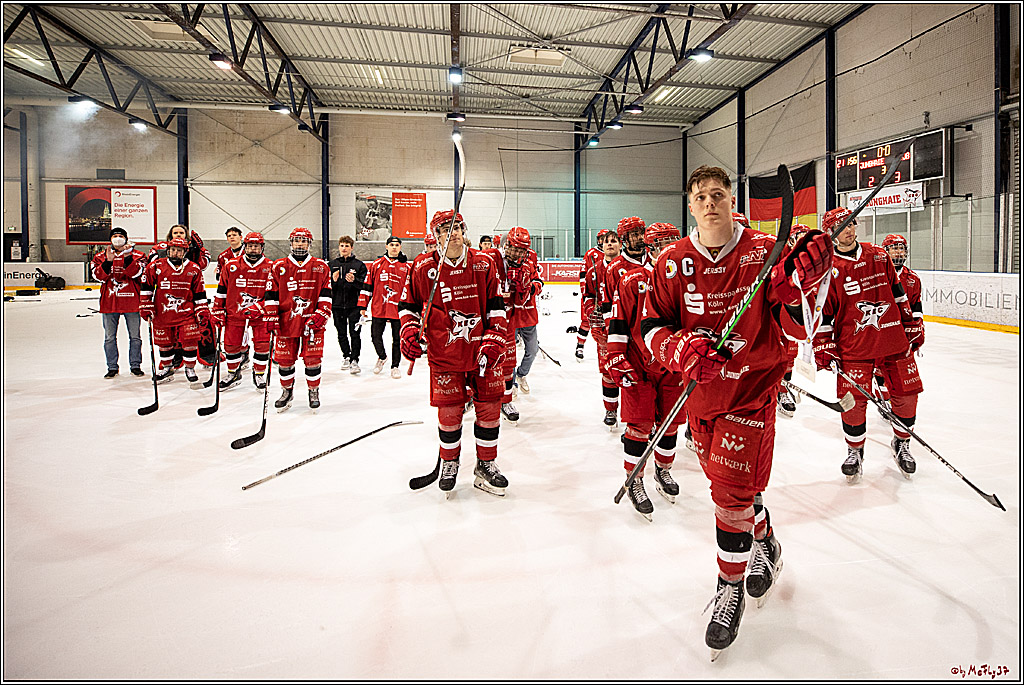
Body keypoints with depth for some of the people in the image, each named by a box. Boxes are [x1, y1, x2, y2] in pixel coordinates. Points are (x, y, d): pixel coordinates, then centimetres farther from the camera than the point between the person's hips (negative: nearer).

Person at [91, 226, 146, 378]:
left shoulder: (137, 255, 4)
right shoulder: (101, 256, 9)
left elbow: (135, 273, -13)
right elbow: (99, 276, -6)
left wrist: (127, 257, -22)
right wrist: (108, 261, -19)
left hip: (131, 300, -2)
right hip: (109, 302, 2)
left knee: (135, 336, 5)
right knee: (109, 337, 7)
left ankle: (135, 365, 17)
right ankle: (112, 367, 16)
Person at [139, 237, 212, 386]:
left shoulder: (193, 269, 0)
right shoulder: (156, 266, -1)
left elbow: (199, 293, 4)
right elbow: (146, 287, 5)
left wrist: (202, 312, 1)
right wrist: (146, 306, 2)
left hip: (186, 312, -1)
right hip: (162, 313, 1)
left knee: (190, 340, -7)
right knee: (164, 342, 10)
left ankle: (190, 369, 9)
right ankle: (167, 368, 31)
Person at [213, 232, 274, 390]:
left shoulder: (270, 267, -4)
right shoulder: (231, 266, 0)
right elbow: (221, 291, 7)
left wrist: (258, 307, -16)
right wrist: (218, 311, 6)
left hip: (260, 314, -1)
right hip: (234, 313, 2)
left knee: (262, 345, -6)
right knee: (231, 345, 6)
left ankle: (259, 374, 16)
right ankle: (234, 373, 28)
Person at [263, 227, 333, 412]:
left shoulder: (321, 267, 5)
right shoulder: (278, 267, 6)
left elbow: (326, 295, 4)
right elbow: (271, 295, 5)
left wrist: (321, 315, -7)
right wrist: (271, 318, -2)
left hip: (312, 321, -1)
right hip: (286, 322, 1)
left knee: (312, 358, -1)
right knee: (285, 359, 6)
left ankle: (314, 392, 17)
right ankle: (287, 391, 26)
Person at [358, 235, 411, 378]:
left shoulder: (406, 267, 5)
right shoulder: (376, 265, 5)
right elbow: (367, 286, 7)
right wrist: (363, 305, 4)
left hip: (397, 309, -1)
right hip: (378, 309, 1)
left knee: (397, 339, 4)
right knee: (375, 336, 4)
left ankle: (395, 366, 19)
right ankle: (382, 357, 33)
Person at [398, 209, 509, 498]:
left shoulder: (483, 264, 2)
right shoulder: (424, 269, -1)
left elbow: (496, 306, 6)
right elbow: (409, 305, 9)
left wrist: (494, 341, -2)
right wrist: (409, 333, -6)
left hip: (482, 351, 2)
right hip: (444, 354, -1)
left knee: (489, 407, 6)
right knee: (449, 412, 3)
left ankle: (486, 466, 24)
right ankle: (449, 463, 28)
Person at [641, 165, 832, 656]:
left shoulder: (766, 251, -10)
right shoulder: (673, 262, -3)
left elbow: (793, 327, -8)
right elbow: (652, 328, -3)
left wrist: (799, 285, -28)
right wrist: (681, 349, -23)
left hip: (752, 390, -4)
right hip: (701, 394, 4)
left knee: (732, 491, -8)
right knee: (729, 481, 19)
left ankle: (730, 589, 16)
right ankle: (766, 544, 50)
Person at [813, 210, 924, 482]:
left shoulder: (879, 256, 8)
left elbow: (898, 293, 16)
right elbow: (822, 311, -3)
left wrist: (911, 325, 16)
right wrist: (824, 347, -7)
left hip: (893, 340, 4)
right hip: (853, 346, -4)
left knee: (906, 394, 7)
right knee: (853, 401, -5)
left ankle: (901, 444, 32)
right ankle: (855, 451, 18)